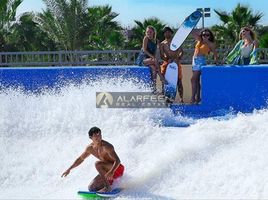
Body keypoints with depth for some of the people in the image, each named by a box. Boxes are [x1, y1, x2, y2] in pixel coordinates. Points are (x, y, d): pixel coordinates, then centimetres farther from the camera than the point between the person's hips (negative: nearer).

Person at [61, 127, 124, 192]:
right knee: (91, 188, 1)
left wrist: (111, 172, -49)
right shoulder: (90, 148, 0)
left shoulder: (106, 146, -23)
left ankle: (108, 187, -24)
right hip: (108, 170, 8)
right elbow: (80, 159, 18)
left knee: (97, 164, -30)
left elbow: (117, 161, -31)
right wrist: (69, 169, 17)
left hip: (117, 168, -8)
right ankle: (111, 181, 15)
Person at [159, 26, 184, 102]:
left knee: (179, 81, -4)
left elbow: (181, 52, 5)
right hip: (166, 63, 0)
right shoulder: (162, 44, 13)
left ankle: (181, 98, -1)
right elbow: (162, 55, 4)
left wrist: (178, 58, -13)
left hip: (176, 63, 0)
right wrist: (167, 59, -15)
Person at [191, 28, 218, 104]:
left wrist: (216, 62, -5)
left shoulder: (210, 44, -3)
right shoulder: (199, 40, 12)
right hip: (195, 60, 7)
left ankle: (193, 98, -16)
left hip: (201, 61, -7)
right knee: (196, 80, 11)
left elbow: (215, 54, -2)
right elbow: (193, 32, 16)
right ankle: (198, 98, 18)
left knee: (193, 79, -15)